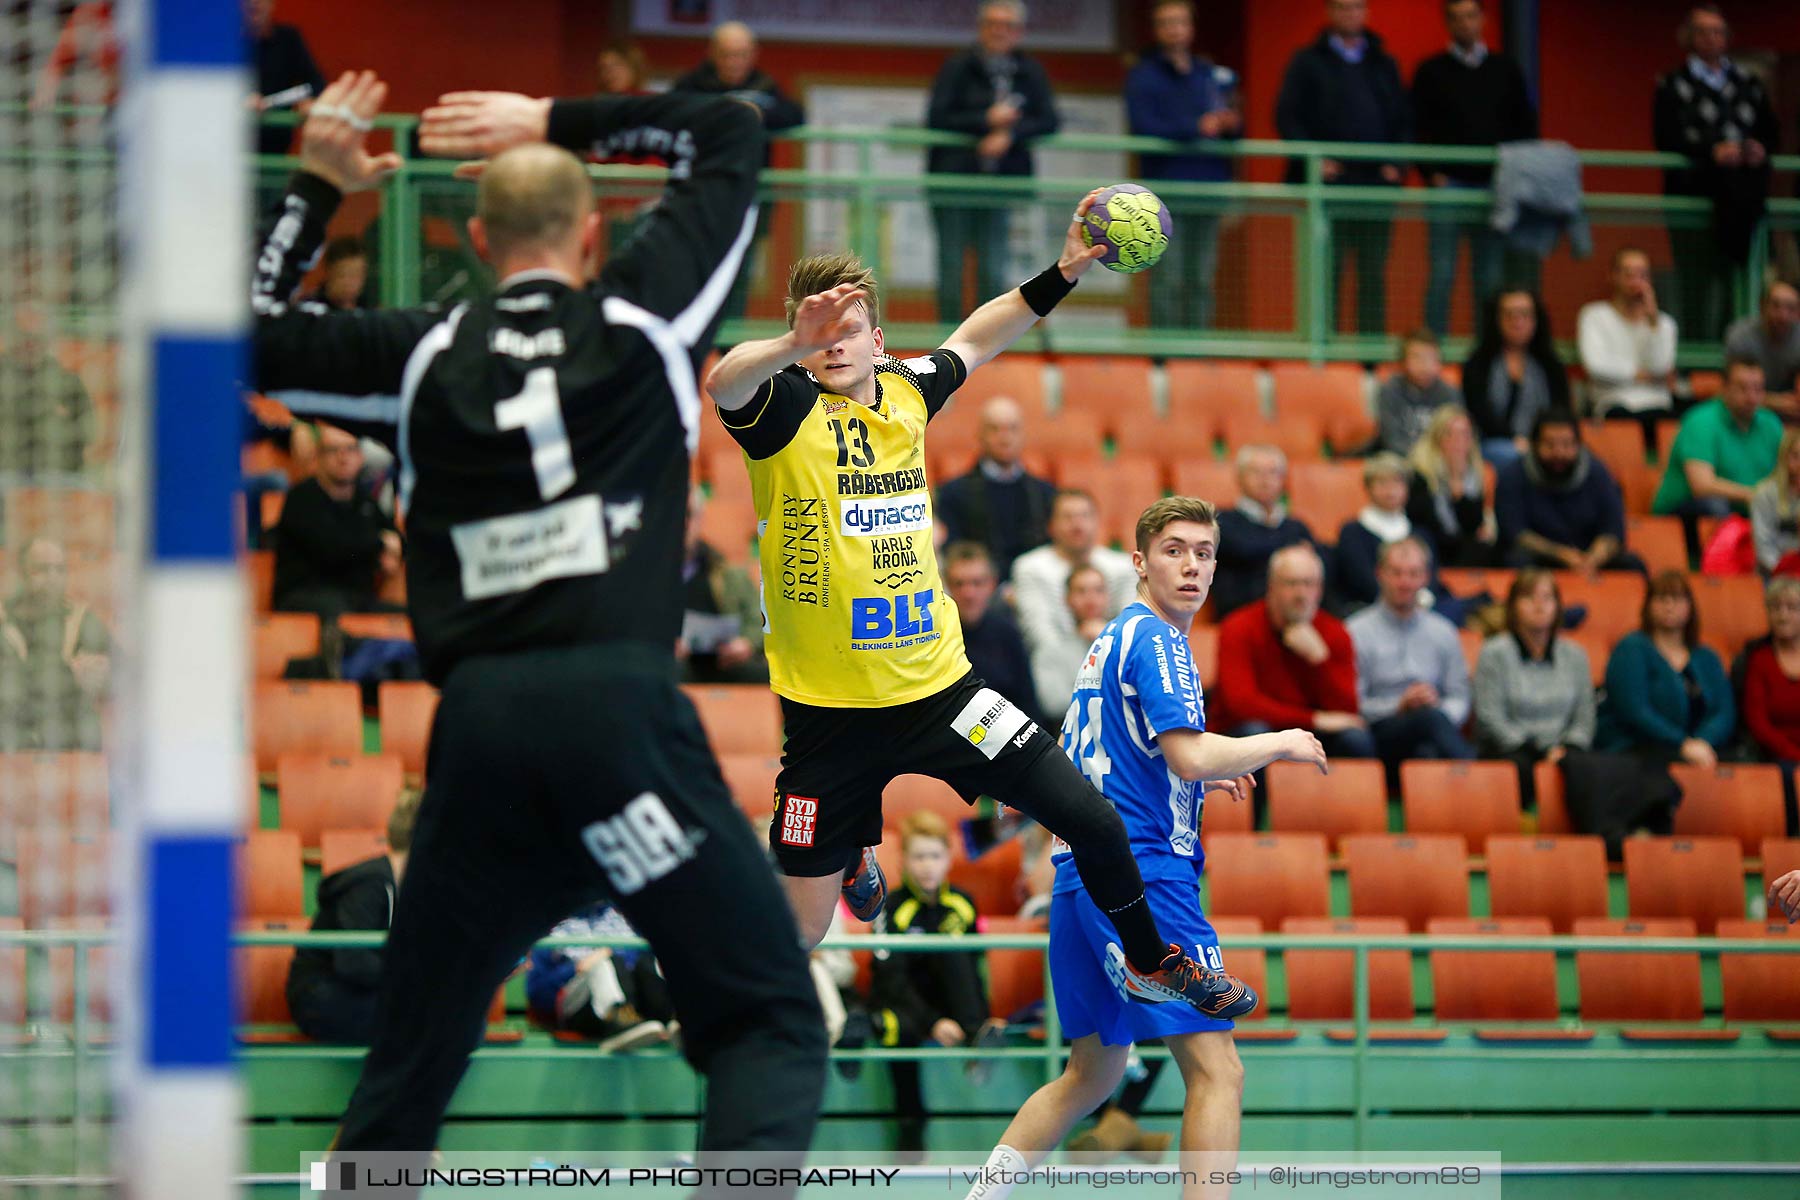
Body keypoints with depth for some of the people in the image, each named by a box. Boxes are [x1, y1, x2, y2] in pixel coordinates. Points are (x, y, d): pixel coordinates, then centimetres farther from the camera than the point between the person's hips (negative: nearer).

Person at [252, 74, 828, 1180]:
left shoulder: (424, 354, 12)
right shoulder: (645, 315, 10)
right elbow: (732, 132, 23)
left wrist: (317, 189, 30)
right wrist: (563, 123, 23)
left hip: (477, 725, 3)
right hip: (618, 701, -3)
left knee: (410, 1059, 16)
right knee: (771, 1022, -4)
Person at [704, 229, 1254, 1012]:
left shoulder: (906, 391, 5)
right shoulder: (787, 407, -11)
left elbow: (975, 340, 27)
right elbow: (723, 384, -35)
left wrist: (1062, 274, 20)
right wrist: (794, 345, -54)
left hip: (939, 685, 4)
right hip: (830, 711, -4)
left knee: (1094, 822, 0)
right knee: (797, 929, -1)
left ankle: (1150, 962, 27)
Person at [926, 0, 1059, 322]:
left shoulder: (1030, 73, 8)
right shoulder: (958, 68, -1)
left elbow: (1049, 121, 1)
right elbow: (937, 119, -8)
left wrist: (1011, 134, -15)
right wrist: (987, 120, -16)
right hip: (954, 175, -2)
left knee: (993, 268, 1)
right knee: (951, 262, 1)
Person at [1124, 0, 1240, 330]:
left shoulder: (1214, 74, 16)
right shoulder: (1143, 76, 2)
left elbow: (1232, 124, 17)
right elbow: (1144, 128, -11)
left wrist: (1231, 124, -8)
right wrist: (1196, 128, -20)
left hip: (1208, 185, 4)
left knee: (1202, 279, 5)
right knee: (1168, 278, -8)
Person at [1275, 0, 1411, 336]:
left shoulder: (1384, 65, 16)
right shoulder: (1308, 62, 6)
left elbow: (1404, 120, 16)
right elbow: (1287, 117, 1)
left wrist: (1397, 165, 0)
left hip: (1377, 182, 3)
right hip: (1330, 182, -3)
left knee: (1374, 274, 1)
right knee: (1326, 272, -7)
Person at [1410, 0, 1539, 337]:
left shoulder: (1506, 69, 13)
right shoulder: (1432, 72, 6)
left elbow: (1526, 125, 13)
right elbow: (1418, 128, 3)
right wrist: (1432, 173, -9)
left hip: (1495, 185, 2)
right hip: (1449, 182, -2)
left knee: (1490, 277, 2)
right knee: (1442, 274, -6)